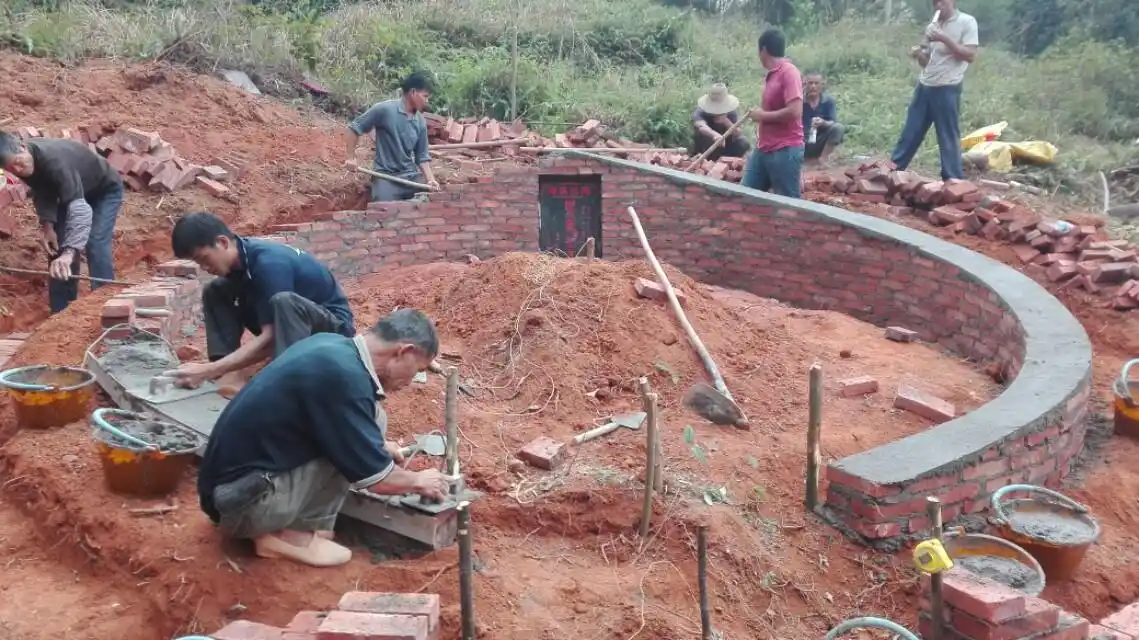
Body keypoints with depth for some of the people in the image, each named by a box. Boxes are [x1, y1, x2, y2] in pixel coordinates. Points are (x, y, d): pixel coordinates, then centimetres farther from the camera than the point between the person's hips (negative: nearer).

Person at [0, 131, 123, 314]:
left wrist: (69, 253, -63)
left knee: (96, 244, -23)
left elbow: (80, 209, -52)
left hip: (105, 191, -7)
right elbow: (43, 192, -1)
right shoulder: (24, 163, -20)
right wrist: (48, 225, -18)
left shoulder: (55, 161, -43)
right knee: (58, 245, 1)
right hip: (72, 192, 7)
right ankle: (61, 311, 9)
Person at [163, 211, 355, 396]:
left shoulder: (268, 263, -28)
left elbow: (269, 338, -30)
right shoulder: (239, 256, -5)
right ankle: (230, 375, -14)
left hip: (334, 325, -8)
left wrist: (208, 371, -31)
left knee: (283, 302, -39)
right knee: (215, 293, -2)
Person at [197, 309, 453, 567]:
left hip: (229, 480, 10)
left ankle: (280, 526, 10)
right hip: (242, 497, -10)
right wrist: (418, 481, 5)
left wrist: (377, 447, 35)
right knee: (370, 417, -13)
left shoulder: (330, 345, 5)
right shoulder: (344, 376, -22)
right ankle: (291, 535, -5)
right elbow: (375, 478, -14)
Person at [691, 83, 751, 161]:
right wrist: (715, 134, -69)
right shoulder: (700, 113, -25)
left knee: (743, 142, -23)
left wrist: (727, 122, -40)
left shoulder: (732, 113, -12)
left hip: (725, 148, 2)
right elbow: (701, 126, -48)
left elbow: (737, 134, -21)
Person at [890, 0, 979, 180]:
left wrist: (945, 39, -17)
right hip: (924, 86, 6)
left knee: (949, 136, -2)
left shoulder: (967, 22, -3)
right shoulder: (932, 26, 13)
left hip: (948, 89, -5)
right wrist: (918, 55, -5)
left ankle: (954, 179, 5)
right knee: (911, 131, 10)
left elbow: (970, 55, -11)